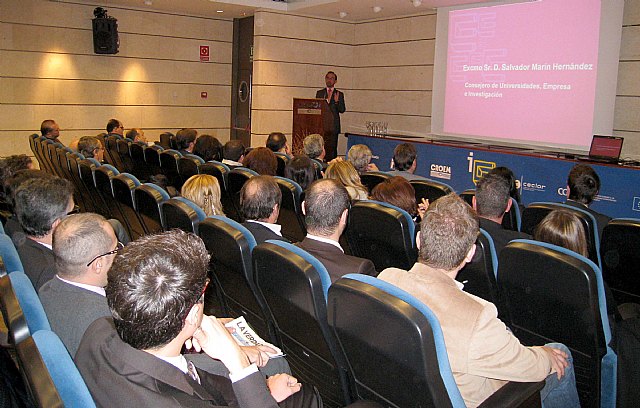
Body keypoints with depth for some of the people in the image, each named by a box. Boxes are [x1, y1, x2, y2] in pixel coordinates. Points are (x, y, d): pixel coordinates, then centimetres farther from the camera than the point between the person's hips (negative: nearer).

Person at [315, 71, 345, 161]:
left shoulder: (339, 94, 9)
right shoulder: (319, 93, 15)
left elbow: (342, 110, -1)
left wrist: (337, 101, -17)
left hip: (333, 126, -1)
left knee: (332, 150, -6)